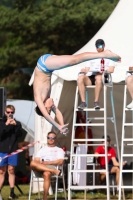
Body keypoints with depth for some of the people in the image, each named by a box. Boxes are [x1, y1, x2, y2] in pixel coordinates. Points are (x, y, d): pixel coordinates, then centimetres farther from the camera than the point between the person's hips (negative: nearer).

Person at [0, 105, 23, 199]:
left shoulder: (17, 123, 10)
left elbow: (20, 134, -4)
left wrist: (15, 125, -18)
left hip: (13, 150, 1)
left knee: (11, 170, 1)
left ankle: (12, 192, 0)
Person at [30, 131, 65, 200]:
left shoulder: (59, 150, 24)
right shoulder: (42, 150, 35)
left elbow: (60, 161, 5)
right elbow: (36, 160, 19)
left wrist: (48, 162, -7)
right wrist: (39, 163, -7)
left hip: (52, 166, -3)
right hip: (39, 169, 3)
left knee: (46, 174, -42)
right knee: (32, 163, -35)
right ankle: (54, 171, -39)